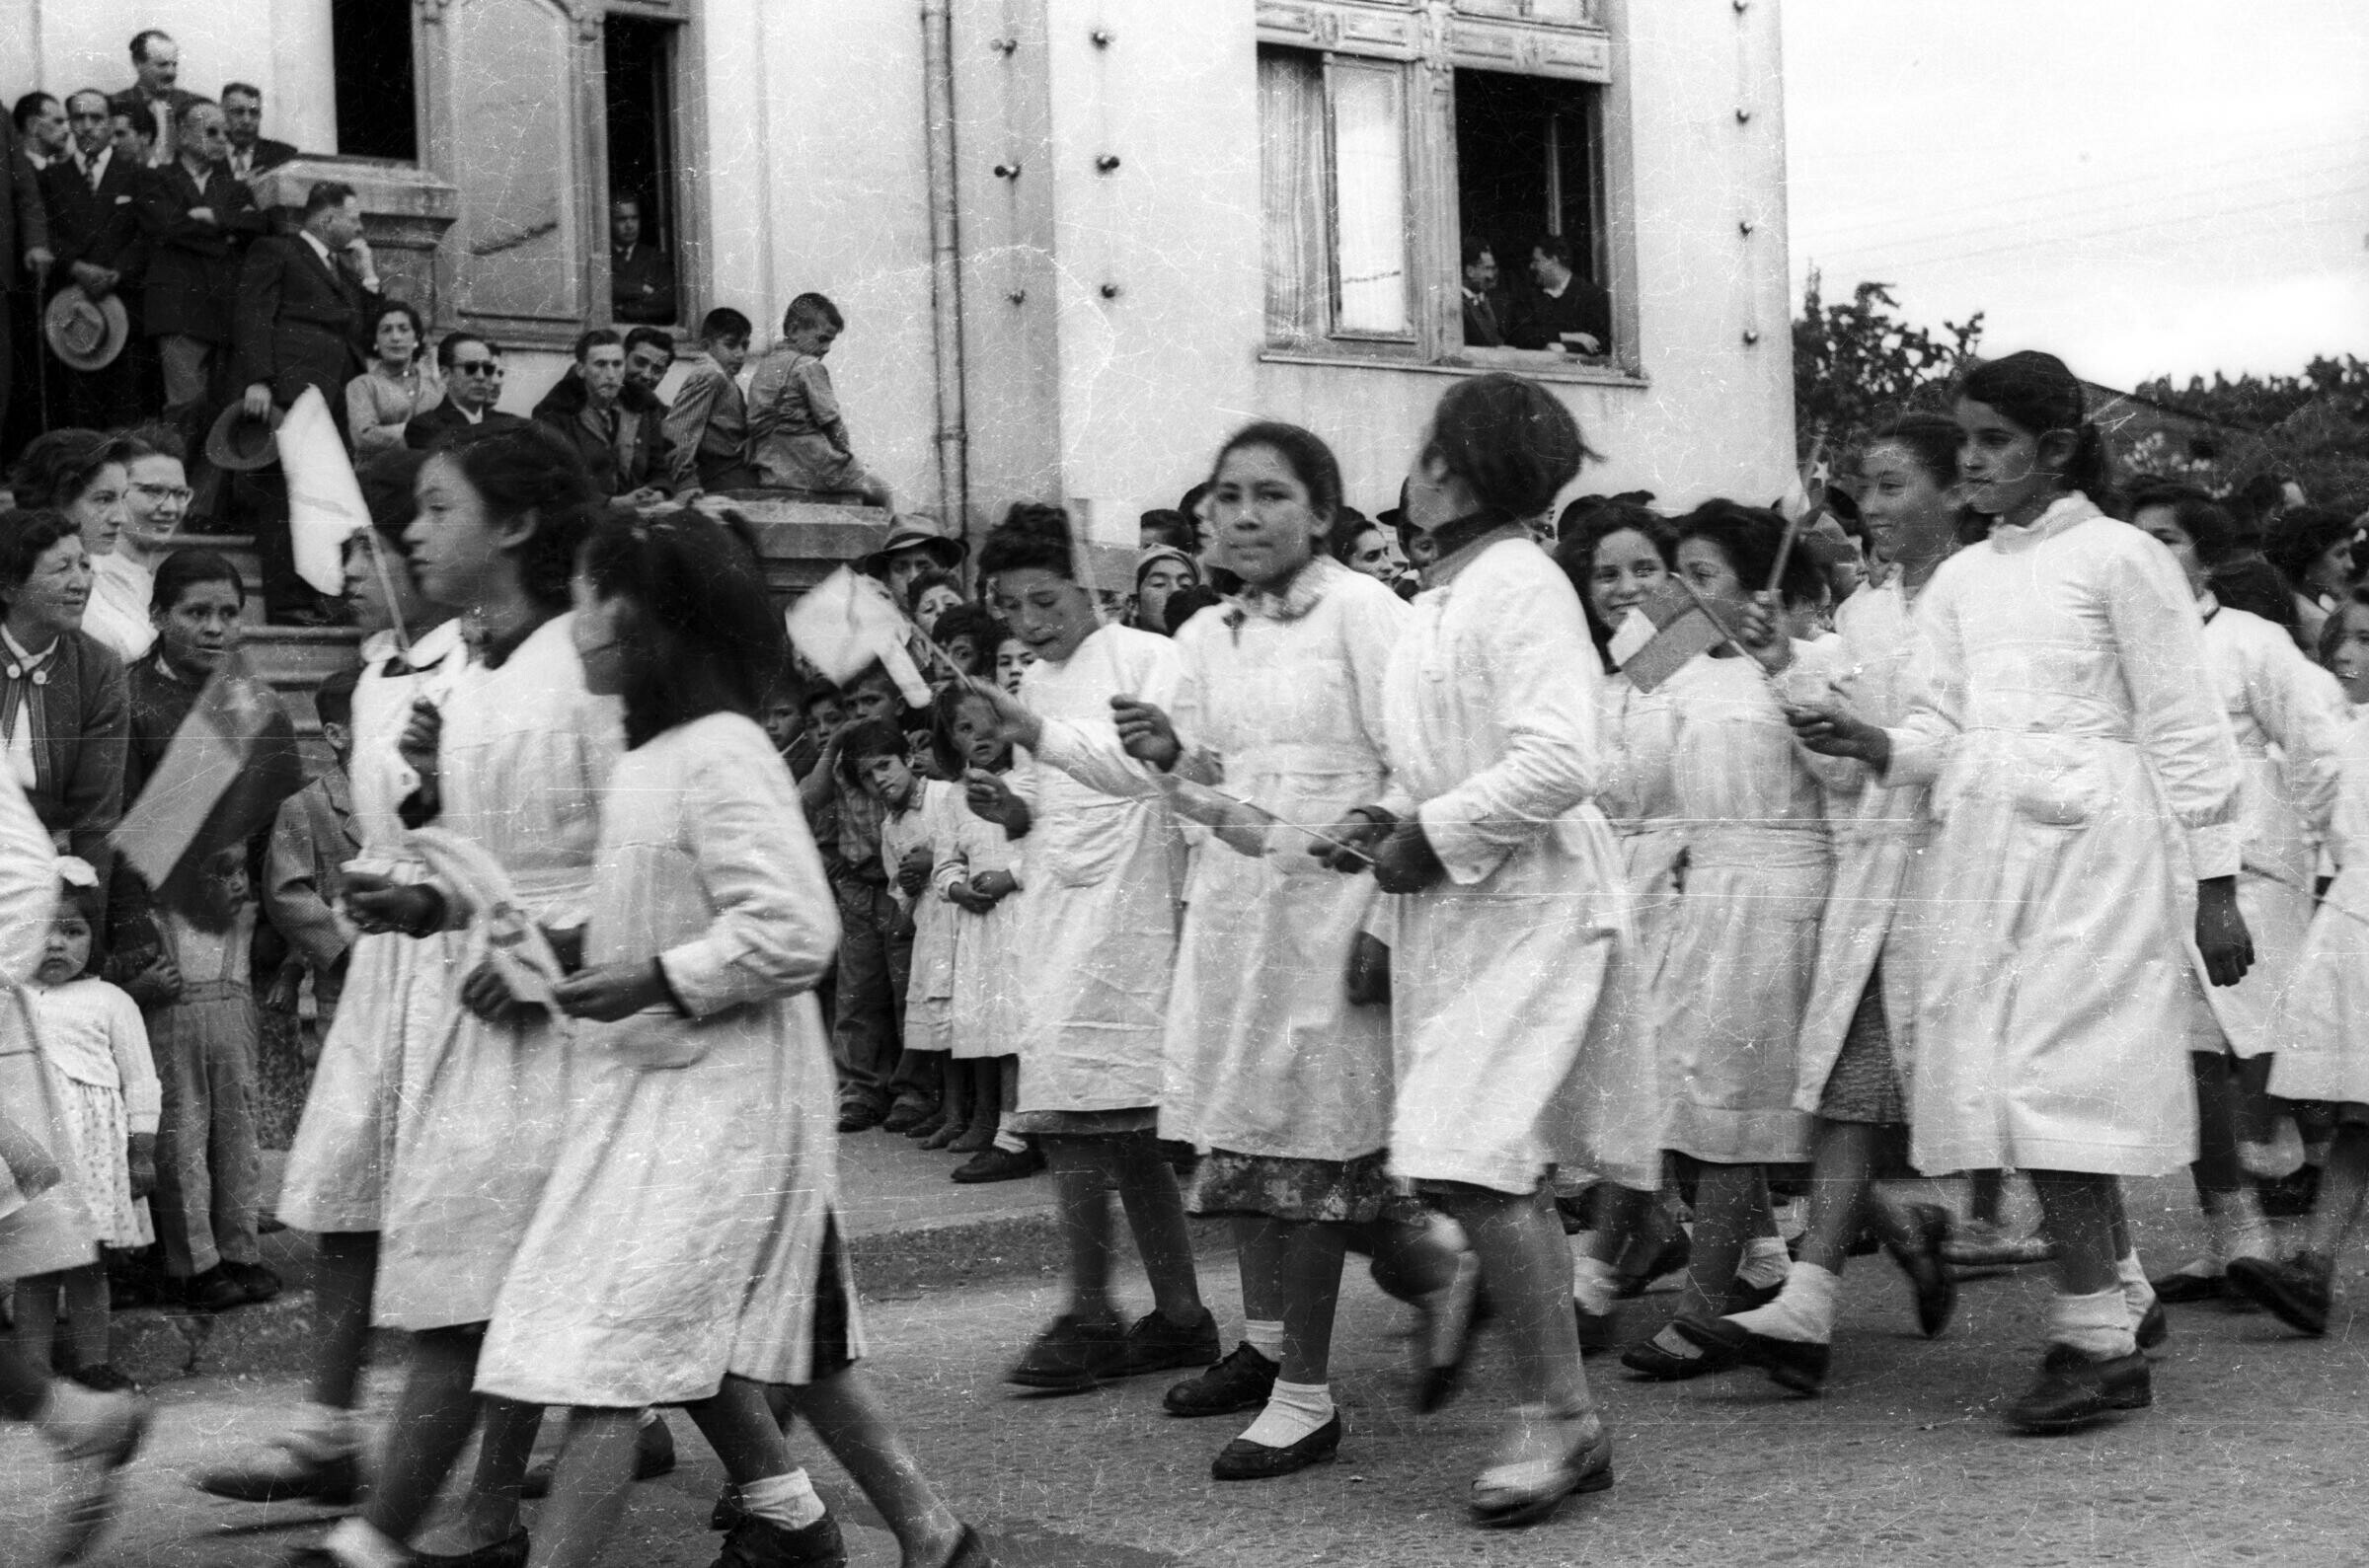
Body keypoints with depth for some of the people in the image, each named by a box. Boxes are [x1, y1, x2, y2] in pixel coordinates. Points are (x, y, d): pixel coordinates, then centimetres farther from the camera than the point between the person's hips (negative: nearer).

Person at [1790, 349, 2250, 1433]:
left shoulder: (2118, 560, -1)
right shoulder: (1961, 581, 16)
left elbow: (2183, 730, -2)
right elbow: (1944, 727, 12)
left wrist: (2215, 884, -5)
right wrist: (1868, 743, -9)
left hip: (2088, 837, -6)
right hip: (1982, 839, 6)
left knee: (2053, 1074, -11)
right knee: (1997, 1072, 5)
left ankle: (2092, 1334, -5)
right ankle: (2120, 1301, 20)